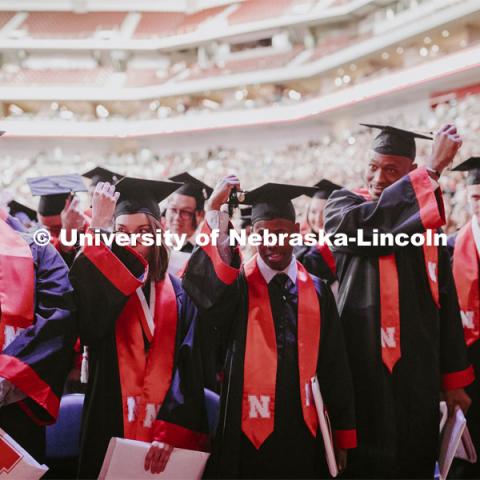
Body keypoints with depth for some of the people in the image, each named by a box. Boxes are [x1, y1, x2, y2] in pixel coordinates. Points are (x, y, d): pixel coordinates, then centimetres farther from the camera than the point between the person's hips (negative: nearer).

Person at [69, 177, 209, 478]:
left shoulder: (177, 293, 7)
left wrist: (179, 427, -13)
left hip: (167, 422, 2)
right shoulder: (103, 281, 2)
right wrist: (99, 228, -26)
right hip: (113, 420, -1)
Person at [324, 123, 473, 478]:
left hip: (418, 371, 4)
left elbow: (445, 301, 9)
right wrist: (434, 168, -21)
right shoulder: (343, 205, 1)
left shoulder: (427, 221, 11)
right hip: (364, 366, -3)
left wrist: (454, 379, 6)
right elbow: (371, 222, -24)